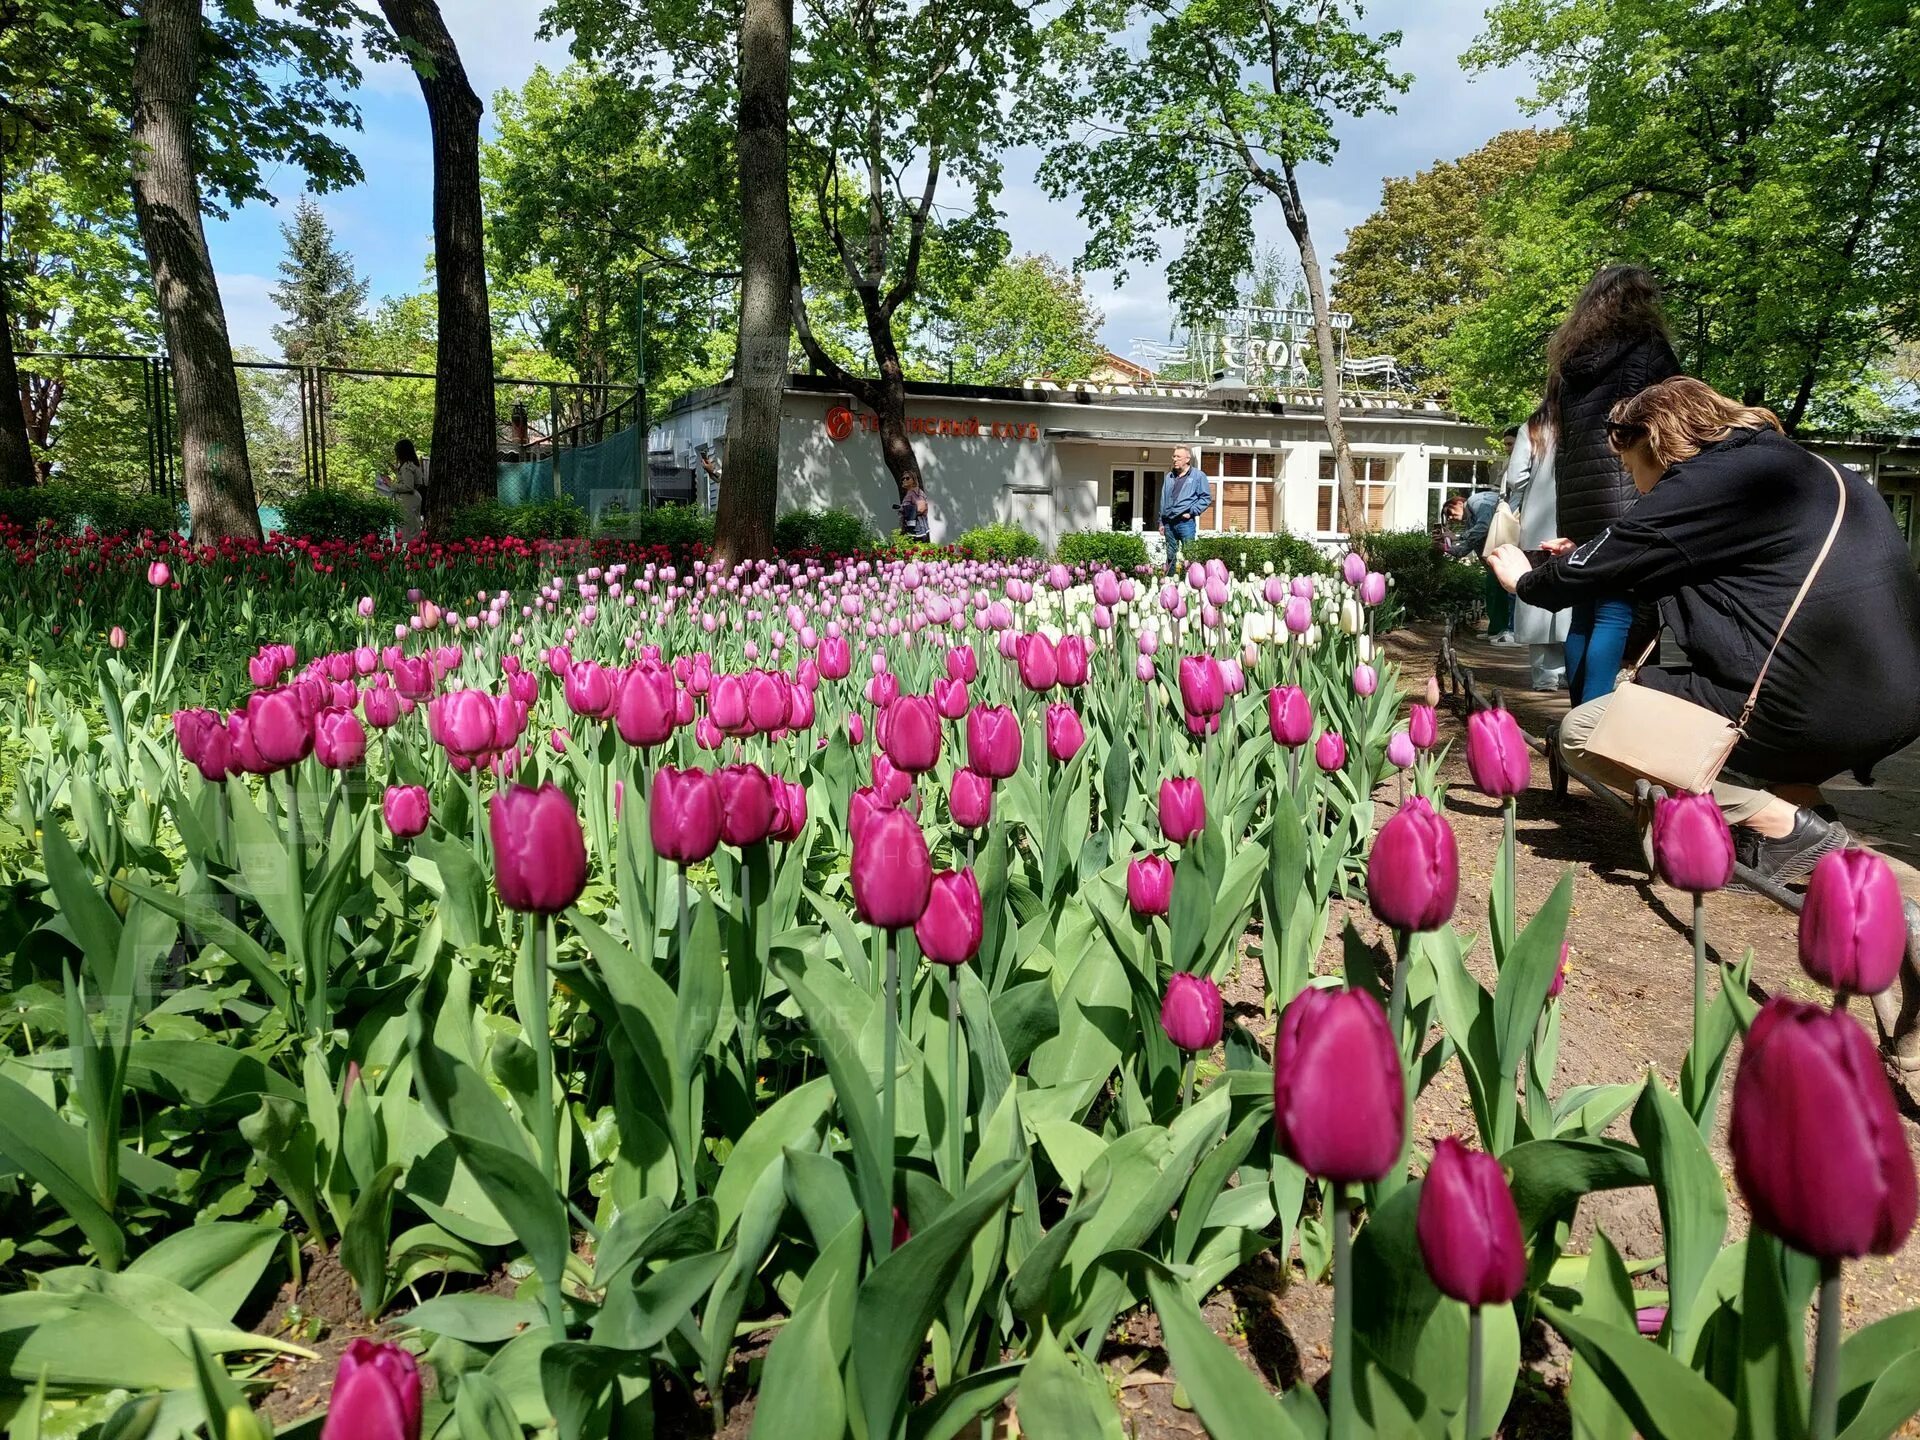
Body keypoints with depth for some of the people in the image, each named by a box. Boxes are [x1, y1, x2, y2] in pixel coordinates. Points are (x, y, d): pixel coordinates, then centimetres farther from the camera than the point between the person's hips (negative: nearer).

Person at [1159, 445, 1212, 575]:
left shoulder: (1198, 476, -1)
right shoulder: (1169, 477, 16)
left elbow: (1206, 498, -1)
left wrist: (1192, 512, -8)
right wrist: (1162, 522, 16)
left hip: (1186, 522, -5)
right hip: (1169, 523, 5)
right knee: (1170, 556, 10)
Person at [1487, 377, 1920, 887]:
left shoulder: (1707, 482, -8)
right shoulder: (1781, 464, 20)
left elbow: (1594, 571, -2)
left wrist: (1527, 581, 18)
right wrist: (1581, 561, 31)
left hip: (1812, 709, -9)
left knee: (1582, 732, 2)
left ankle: (1783, 825, -5)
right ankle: (1799, 798, 12)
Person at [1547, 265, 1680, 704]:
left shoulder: (1568, 356, 19)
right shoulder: (1645, 346, 2)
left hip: (1575, 491, 7)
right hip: (1626, 488, -6)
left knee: (1585, 609, 11)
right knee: (1616, 610, -9)